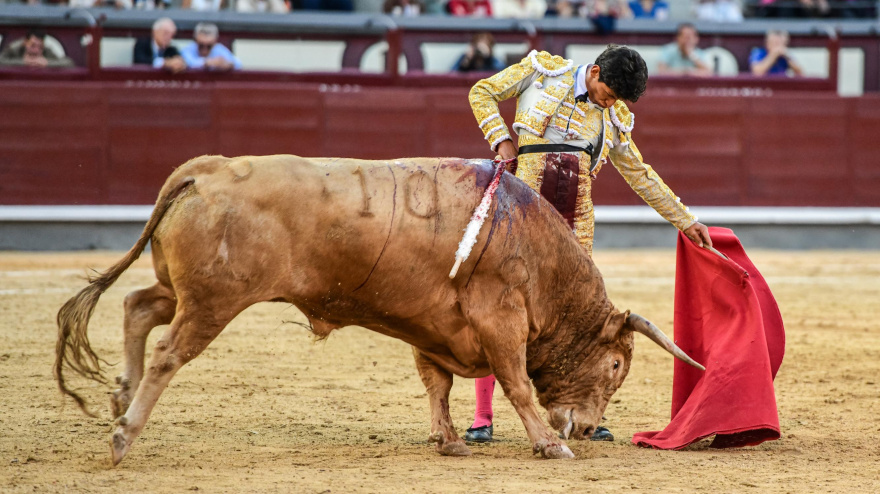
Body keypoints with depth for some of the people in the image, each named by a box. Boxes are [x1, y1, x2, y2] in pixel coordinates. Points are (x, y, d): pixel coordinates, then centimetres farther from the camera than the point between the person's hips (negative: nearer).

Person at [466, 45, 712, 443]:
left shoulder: (615, 119, 15)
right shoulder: (543, 70, 4)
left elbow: (640, 175, 24)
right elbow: (482, 93, 10)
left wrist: (685, 220, 25)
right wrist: (502, 140, -4)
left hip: (575, 216, 4)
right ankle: (482, 418, -1)